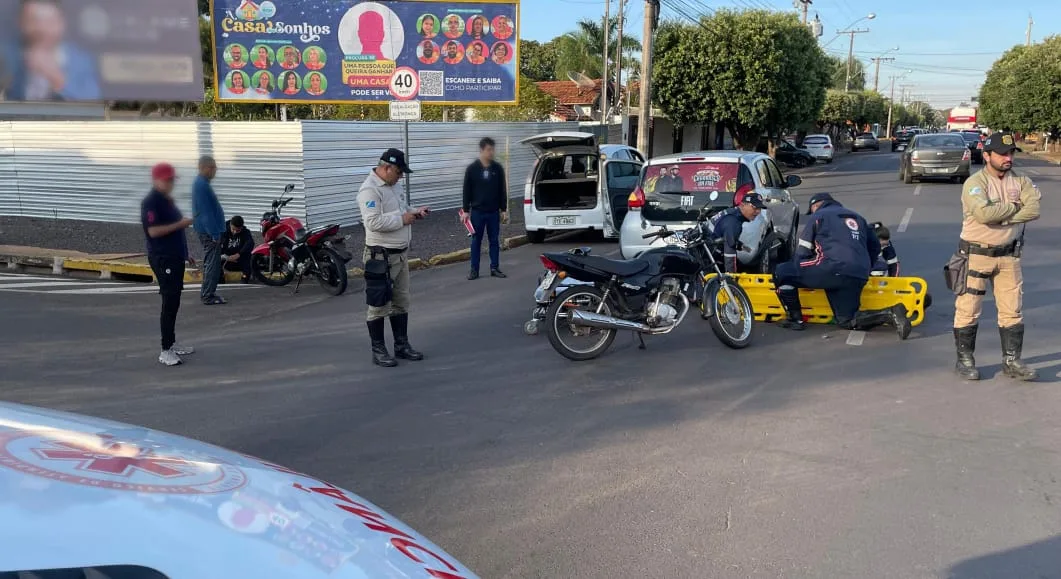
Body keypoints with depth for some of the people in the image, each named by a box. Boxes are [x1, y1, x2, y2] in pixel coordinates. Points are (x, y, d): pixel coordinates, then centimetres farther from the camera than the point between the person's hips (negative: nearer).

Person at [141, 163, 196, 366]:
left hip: (175, 258, 10)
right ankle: (165, 351, -10)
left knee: (173, 303, 14)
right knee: (169, 304, -11)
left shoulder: (168, 200, 17)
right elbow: (153, 231, -22)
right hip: (162, 259, -10)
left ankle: (172, 344, 23)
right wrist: (180, 224, -22)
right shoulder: (151, 202, -13)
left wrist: (184, 253, 25)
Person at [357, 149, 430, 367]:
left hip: (401, 254, 10)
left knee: (401, 302, 15)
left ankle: (402, 345, 25)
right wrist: (402, 219, -20)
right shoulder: (370, 190, -18)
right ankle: (378, 351, 8)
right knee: (379, 305, -1)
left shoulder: (392, 186, 13)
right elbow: (374, 222, -29)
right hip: (382, 256, -10)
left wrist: (414, 212, 6)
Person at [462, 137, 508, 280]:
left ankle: (495, 268, 14)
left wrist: (504, 209, 4)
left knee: (495, 241, 6)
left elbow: (503, 190, 6)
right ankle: (474, 270, 10)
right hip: (477, 212, -2)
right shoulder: (472, 169, -4)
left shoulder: (498, 168, 2)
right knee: (476, 241, 4)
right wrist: (466, 210, -4)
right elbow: (467, 191, -1)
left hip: (494, 212, 2)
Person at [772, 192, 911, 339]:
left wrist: (804, 280, 20)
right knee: (846, 321, 17)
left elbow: (802, 252, 9)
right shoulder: (857, 218, 31)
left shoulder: (819, 215, 13)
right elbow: (875, 247, 32)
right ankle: (890, 314, -3)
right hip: (858, 279, 7)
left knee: (782, 273, 6)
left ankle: (795, 319, 6)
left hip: (834, 270, -7)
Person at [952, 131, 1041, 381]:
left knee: (1013, 310, 9)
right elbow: (983, 213, -30)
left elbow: (1034, 209, -13)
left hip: (1009, 255, 5)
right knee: (968, 310, 2)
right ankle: (965, 360, 14)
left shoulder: (1020, 181, 3)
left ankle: (1012, 361, 20)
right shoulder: (975, 183, -13)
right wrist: (1014, 206, -15)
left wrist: (1000, 217, -20)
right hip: (976, 255, -5)